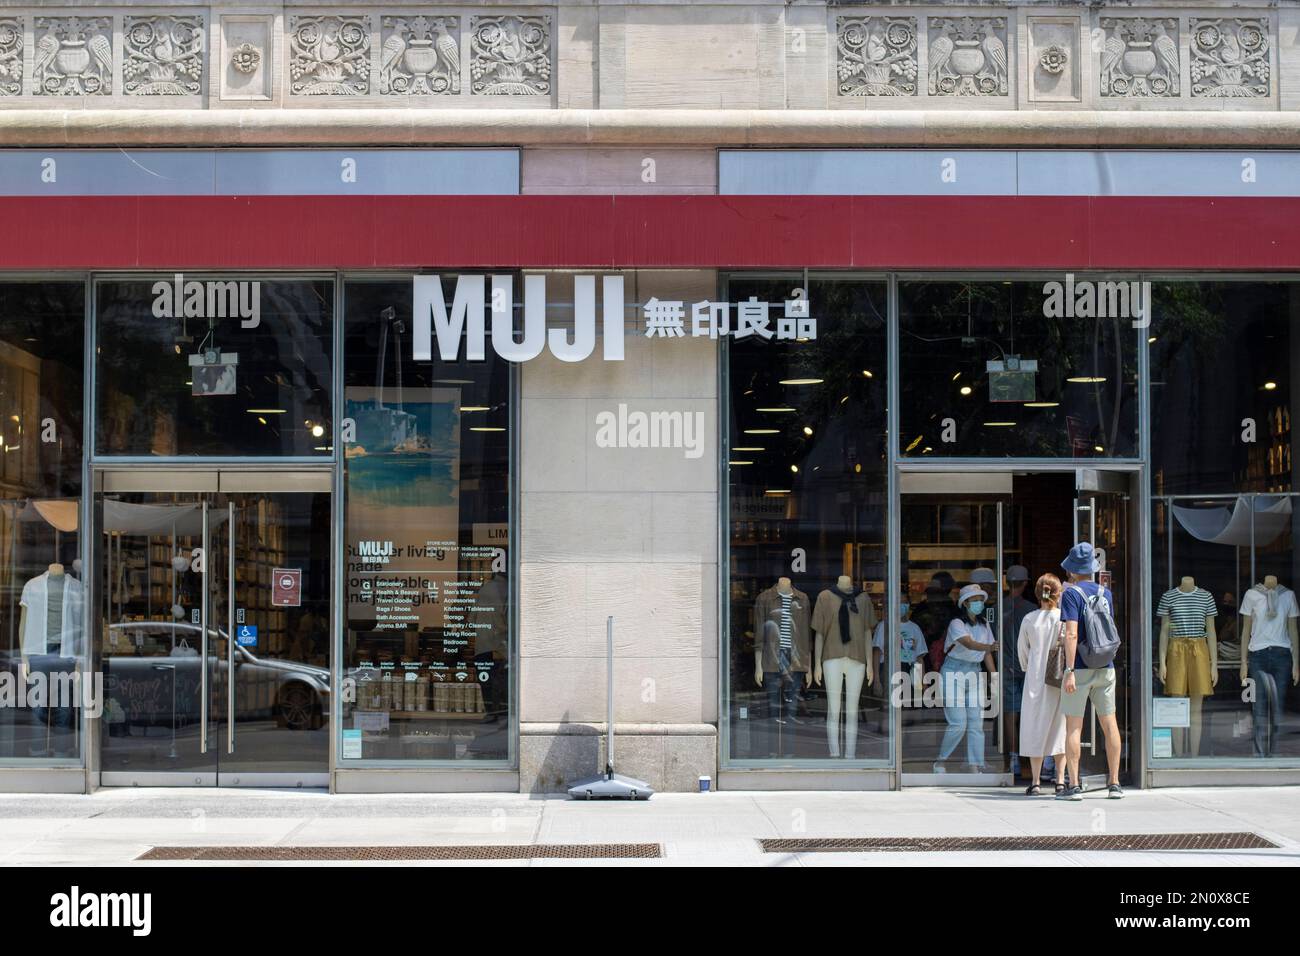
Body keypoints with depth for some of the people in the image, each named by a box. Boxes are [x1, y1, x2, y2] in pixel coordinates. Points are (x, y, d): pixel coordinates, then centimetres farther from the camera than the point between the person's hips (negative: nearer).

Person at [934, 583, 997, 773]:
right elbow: (969, 644, -30)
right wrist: (990, 647, -47)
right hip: (954, 673, -6)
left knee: (976, 724, 0)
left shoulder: (984, 626, 9)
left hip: (974, 674, 6)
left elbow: (987, 655, 12)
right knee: (958, 724, -10)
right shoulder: (957, 624, -12)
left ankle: (976, 766, 1)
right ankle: (940, 761, 7)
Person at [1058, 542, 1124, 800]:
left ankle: (1074, 786, -6)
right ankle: (1114, 784, 11)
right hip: (1105, 666, 5)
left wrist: (1070, 670, -20)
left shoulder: (1072, 593, -8)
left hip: (1080, 668, -5)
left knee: (1074, 726, -2)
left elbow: (1072, 634, -18)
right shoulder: (1106, 593, 9)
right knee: (1109, 725, 9)